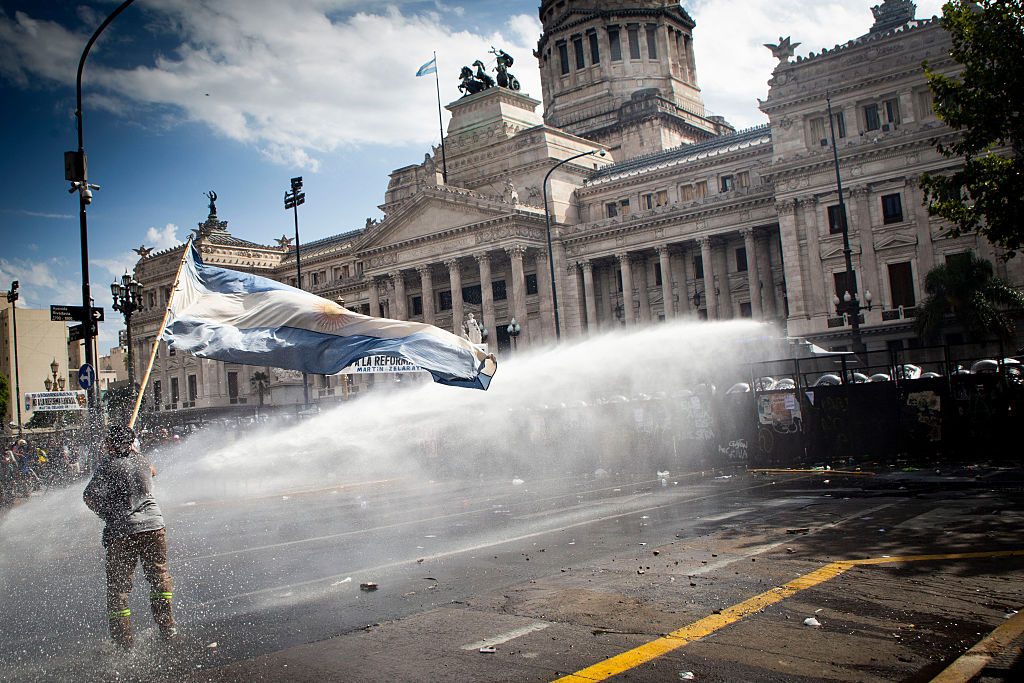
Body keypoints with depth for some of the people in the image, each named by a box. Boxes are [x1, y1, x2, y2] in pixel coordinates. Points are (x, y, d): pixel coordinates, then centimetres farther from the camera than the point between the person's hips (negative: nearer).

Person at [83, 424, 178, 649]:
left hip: (123, 531, -4)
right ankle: (167, 628, 19)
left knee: (118, 584, 8)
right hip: (154, 525, 4)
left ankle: (122, 639, 9)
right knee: (159, 575, 19)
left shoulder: (109, 467, -6)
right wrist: (135, 452, 42)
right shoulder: (141, 461, 8)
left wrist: (106, 514, 4)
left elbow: (90, 495, -13)